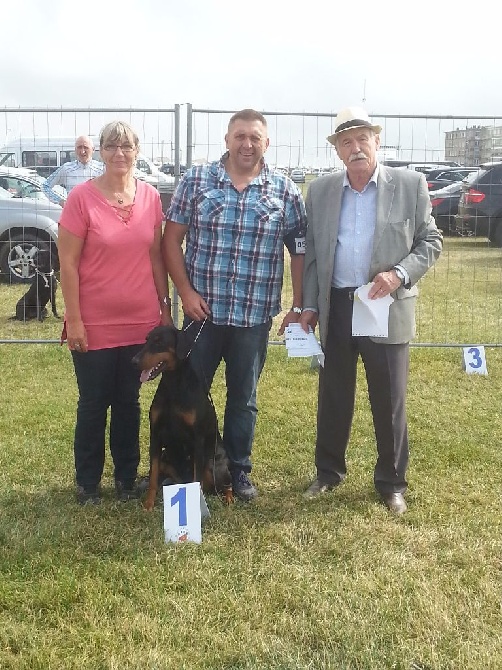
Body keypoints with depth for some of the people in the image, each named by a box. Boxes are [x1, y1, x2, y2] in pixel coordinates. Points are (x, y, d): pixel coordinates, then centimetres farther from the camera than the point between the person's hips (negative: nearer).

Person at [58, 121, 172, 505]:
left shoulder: (150, 196, 2)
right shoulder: (82, 196, -10)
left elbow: (156, 256, 9)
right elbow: (68, 263, -9)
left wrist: (165, 307, 8)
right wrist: (73, 320, -11)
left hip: (140, 322, 3)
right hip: (94, 325, -3)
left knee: (128, 402, 15)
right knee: (94, 405, 10)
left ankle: (127, 479, 30)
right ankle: (88, 483, 27)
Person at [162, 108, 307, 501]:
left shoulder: (285, 191, 1)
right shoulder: (196, 181, 1)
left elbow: (300, 250, 4)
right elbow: (172, 238, 1)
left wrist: (299, 306, -1)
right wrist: (186, 292, -7)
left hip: (255, 315, 0)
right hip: (203, 309, 0)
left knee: (244, 398, 13)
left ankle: (239, 469, 30)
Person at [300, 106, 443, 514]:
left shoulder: (410, 185, -1)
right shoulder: (321, 191, 7)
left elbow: (431, 241, 1)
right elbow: (312, 252, 10)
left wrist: (400, 274, -15)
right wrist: (310, 305, 5)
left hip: (388, 309, -2)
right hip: (336, 308, 3)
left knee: (390, 401, 6)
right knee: (333, 397, 12)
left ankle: (392, 482, 23)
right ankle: (329, 472, 30)